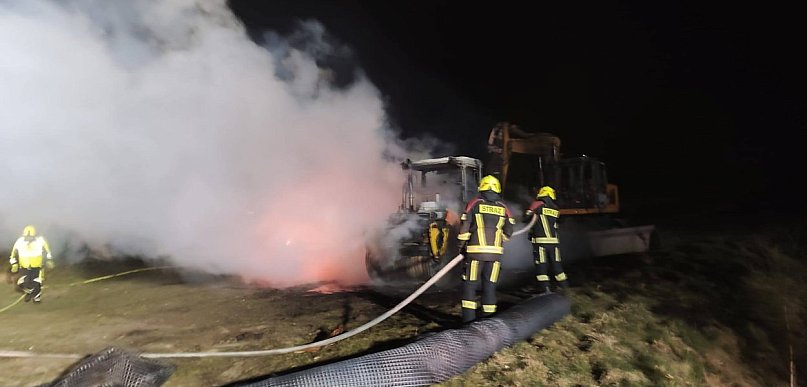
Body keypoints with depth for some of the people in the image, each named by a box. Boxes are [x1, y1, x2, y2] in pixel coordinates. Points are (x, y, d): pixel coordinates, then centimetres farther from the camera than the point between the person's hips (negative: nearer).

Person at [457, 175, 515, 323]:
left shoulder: (474, 203, 0)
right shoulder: (503, 208, 7)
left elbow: (464, 228, -2)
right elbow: (508, 232, 8)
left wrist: (461, 247, 9)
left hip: (475, 251, -2)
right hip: (495, 252, 3)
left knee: (470, 284, 6)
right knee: (490, 286, 11)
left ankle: (469, 319, 2)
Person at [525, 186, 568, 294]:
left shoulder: (538, 205, -4)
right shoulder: (555, 209, 10)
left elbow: (526, 217, -5)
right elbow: (555, 225, 17)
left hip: (540, 242, -4)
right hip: (554, 242, 4)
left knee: (541, 267, 1)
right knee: (556, 265, 16)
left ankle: (546, 289, -3)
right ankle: (563, 286, 22)